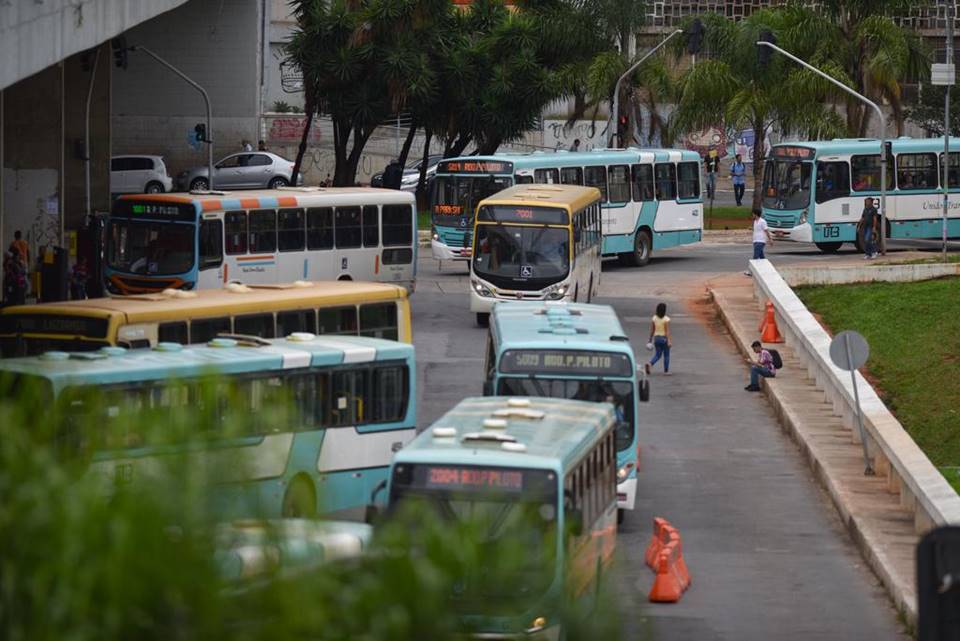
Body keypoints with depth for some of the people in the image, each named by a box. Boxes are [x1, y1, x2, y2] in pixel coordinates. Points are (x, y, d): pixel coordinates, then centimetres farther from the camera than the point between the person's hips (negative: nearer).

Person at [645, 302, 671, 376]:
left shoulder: (654, 318, 0)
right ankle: (666, 370, 16)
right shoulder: (666, 319, -14)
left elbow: (652, 330, 5)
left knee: (658, 354, 13)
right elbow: (667, 331, -18)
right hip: (664, 338, -4)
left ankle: (650, 364, -12)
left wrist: (650, 339, 14)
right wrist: (669, 341, -18)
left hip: (656, 338, 4)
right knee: (666, 355, 11)